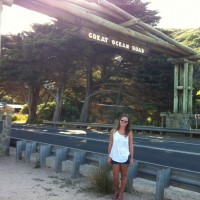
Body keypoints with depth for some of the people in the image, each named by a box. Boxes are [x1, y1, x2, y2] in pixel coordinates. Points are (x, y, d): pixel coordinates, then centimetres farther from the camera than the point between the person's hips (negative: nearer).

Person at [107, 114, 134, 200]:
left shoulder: (129, 132, -4)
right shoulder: (113, 131, -3)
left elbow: (131, 145, 0)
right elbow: (110, 144, 2)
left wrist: (132, 158, 0)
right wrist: (109, 156, 2)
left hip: (125, 157, 0)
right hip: (115, 157, 0)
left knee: (124, 177, 13)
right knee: (115, 178, 8)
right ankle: (116, 191, 36)